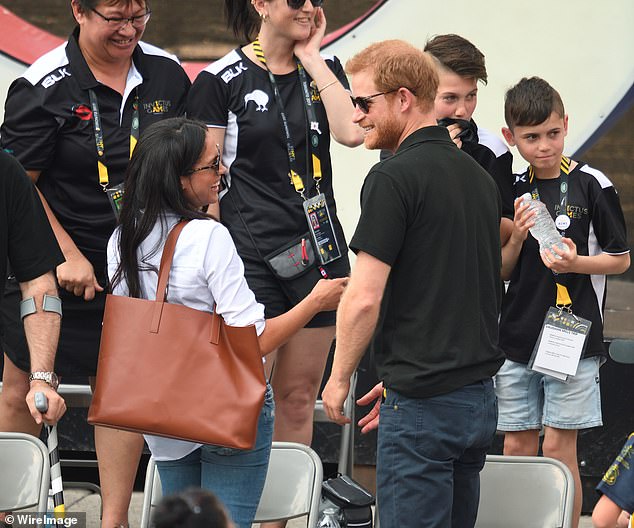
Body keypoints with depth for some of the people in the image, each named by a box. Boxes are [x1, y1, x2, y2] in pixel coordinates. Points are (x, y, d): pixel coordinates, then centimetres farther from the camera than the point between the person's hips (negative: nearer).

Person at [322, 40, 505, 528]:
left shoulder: (394, 179, -13)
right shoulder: (478, 176, 14)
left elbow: (364, 298, -17)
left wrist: (339, 378, -2)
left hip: (423, 404, -9)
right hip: (480, 395, 9)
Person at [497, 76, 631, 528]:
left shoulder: (591, 185, -6)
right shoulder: (513, 190, 7)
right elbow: (501, 271, 11)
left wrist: (575, 263, -17)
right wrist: (517, 239, -9)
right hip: (517, 336, 4)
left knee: (558, 447, -3)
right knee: (517, 446, 8)